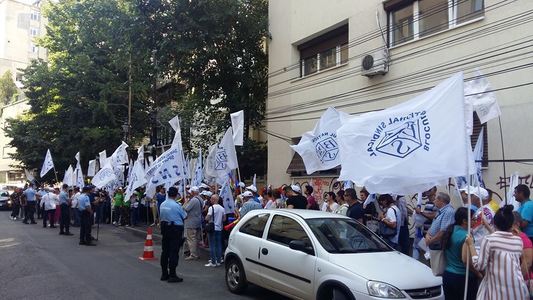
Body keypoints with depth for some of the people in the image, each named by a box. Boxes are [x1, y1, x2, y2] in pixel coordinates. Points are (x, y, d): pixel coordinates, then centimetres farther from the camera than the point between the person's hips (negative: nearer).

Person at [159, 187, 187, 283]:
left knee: (165, 251, 13)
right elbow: (185, 216, -5)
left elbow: (161, 216, 13)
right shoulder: (177, 205, -16)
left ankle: (164, 274, 22)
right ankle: (172, 275, 0)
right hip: (176, 229, -7)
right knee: (174, 252, -2)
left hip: (165, 228, 7)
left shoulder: (162, 204, 3)